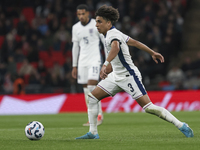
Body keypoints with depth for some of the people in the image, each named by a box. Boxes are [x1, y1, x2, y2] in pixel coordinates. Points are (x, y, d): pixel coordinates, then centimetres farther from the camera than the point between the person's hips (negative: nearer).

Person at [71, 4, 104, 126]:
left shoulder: (96, 25, -3)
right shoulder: (76, 28, 10)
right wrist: (74, 66, 15)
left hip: (95, 59, -5)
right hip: (82, 61, 5)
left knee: (91, 86, -19)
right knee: (86, 90, 1)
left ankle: (99, 114, -8)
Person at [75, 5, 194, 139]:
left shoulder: (113, 34, -18)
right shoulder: (114, 33, 12)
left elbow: (115, 48, -42)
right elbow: (134, 42, 23)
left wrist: (105, 65, -51)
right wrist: (152, 53, 33)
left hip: (128, 76, -10)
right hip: (116, 76, 10)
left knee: (148, 107, -13)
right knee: (92, 98, 2)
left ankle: (182, 126, -6)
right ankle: (93, 133, 8)